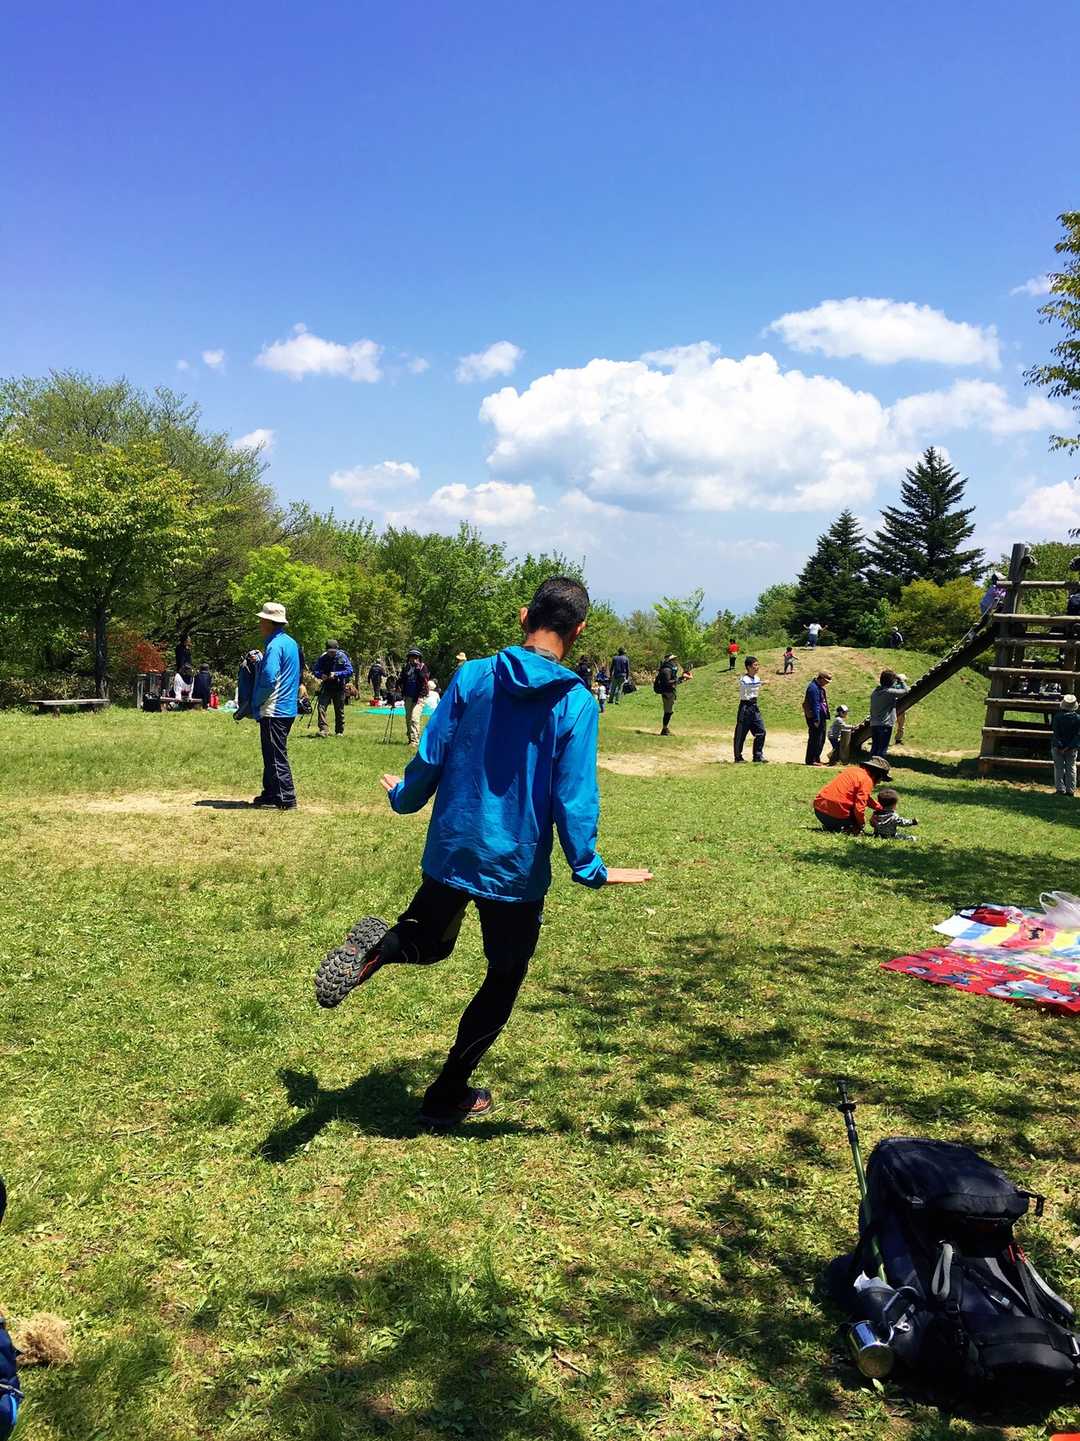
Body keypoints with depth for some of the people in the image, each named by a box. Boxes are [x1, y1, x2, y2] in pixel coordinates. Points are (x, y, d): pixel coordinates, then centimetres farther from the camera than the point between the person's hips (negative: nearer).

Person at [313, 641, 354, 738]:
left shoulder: (342, 657, -6)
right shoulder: (322, 657, -1)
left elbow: (350, 670, -12)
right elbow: (314, 670, 5)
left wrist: (337, 674, -23)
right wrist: (320, 675, -17)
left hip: (339, 687, -1)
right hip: (326, 686, 1)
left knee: (339, 710, 8)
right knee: (321, 707, -15)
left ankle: (339, 732, 20)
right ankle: (323, 730, -17)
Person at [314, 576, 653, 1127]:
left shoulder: (473, 676, -4)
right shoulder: (576, 703, -11)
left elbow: (430, 757, -1)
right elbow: (573, 798, -14)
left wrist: (403, 797, 18)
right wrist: (590, 869, -3)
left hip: (450, 854, 3)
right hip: (517, 869, -2)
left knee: (429, 942, 27)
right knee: (503, 980, 18)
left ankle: (374, 949, -8)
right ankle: (448, 1096, 24)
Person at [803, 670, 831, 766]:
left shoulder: (821, 687, 14)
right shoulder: (813, 688, -19)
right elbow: (815, 705, -22)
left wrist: (826, 716, 19)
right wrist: (816, 720, -23)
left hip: (822, 717, 10)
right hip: (815, 718, -10)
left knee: (821, 739, 15)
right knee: (815, 739, -6)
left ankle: (816, 758, 24)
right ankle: (811, 760, -1)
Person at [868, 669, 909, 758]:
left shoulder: (874, 691, 8)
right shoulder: (889, 692, -14)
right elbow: (905, 691, -6)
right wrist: (901, 680, 5)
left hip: (874, 724, 7)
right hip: (885, 725, -7)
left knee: (874, 748, 14)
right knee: (882, 750, -3)